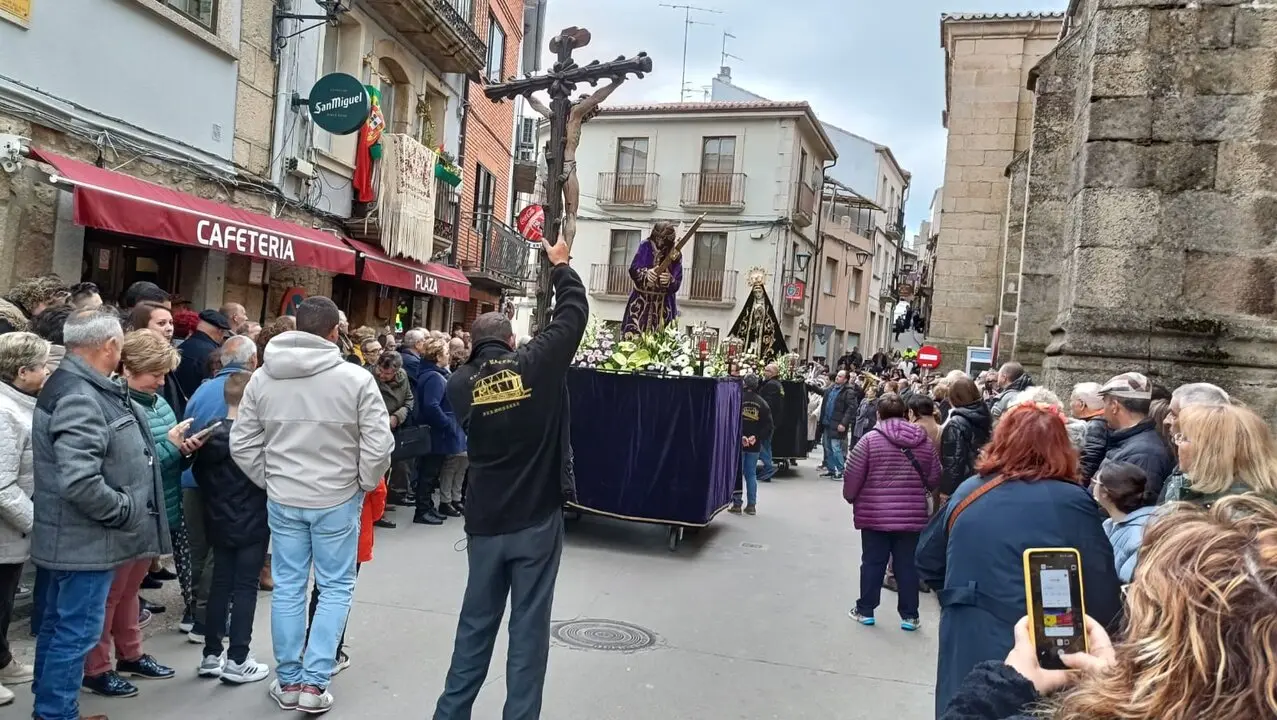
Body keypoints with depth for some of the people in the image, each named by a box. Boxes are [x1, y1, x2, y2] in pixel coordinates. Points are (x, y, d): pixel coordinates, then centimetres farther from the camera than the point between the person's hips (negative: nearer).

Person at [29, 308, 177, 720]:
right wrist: (126, 511, -18)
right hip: (86, 541, -11)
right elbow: (80, 482, -31)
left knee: (58, 624, 21)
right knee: (77, 631, 1)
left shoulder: (83, 388, 9)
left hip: (74, 538, 11)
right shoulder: (79, 398, -23)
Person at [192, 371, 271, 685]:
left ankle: (212, 655, 20)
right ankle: (237, 660, 3)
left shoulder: (210, 433, 2)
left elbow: (200, 474, 10)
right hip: (253, 525, -6)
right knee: (245, 588, 0)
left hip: (220, 524, 6)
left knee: (219, 585, 14)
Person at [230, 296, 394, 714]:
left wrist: (269, 482, 15)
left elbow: (242, 445, 3)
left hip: (282, 500, 4)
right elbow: (379, 445, -14)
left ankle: (288, 680, 24)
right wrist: (365, 484, 3)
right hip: (337, 499, -3)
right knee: (335, 588, 10)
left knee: (287, 587, 14)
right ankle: (313, 683, 11)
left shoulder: (262, 378, -1)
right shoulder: (355, 378, -14)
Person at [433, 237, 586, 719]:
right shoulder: (536, 364, -9)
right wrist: (560, 265, 17)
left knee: (475, 624, 17)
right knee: (529, 628, 5)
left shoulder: (460, 383, -2)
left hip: (484, 523, 3)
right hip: (537, 521, -3)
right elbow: (574, 313, 1)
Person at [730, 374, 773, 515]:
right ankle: (751, 505, 11)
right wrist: (757, 437, -6)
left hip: (738, 443, -3)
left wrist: (740, 436, -13)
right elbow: (769, 425, -1)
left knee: (737, 473, 6)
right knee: (751, 474, 11)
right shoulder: (762, 403, 3)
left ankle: (736, 503, 6)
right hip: (754, 445, 3)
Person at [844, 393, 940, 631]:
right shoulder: (924, 441, 3)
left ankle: (865, 610, 18)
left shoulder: (870, 439, -8)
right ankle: (910, 615, 16)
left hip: (875, 513, -2)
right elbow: (934, 479, 9)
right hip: (912, 514, 2)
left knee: (873, 562, 8)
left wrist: (850, 497, 11)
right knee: (908, 565, 10)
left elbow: (853, 476, -7)